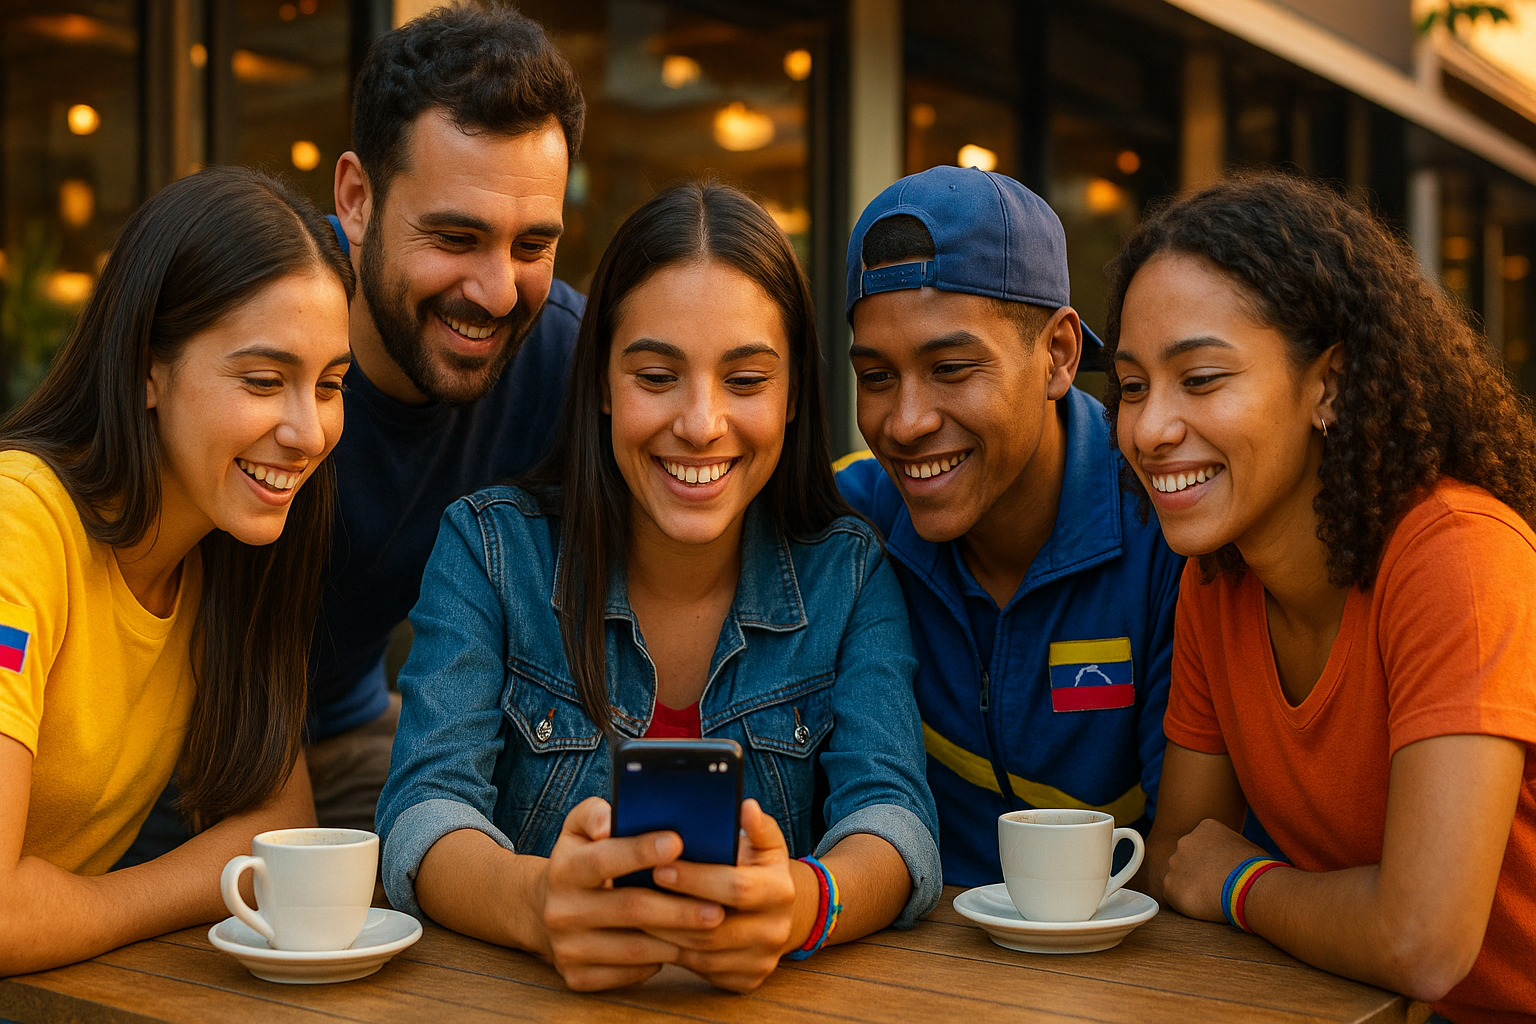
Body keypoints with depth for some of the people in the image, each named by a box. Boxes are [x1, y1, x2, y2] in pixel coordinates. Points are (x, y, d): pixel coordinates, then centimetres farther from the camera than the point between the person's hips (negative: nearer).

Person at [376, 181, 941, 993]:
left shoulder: (849, 574, -1)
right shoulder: (489, 548, -4)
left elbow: (892, 819, -12)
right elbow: (425, 814, -13)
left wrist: (802, 904, -35)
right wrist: (536, 903, -36)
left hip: (776, 997, 1)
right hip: (519, 997, 0)